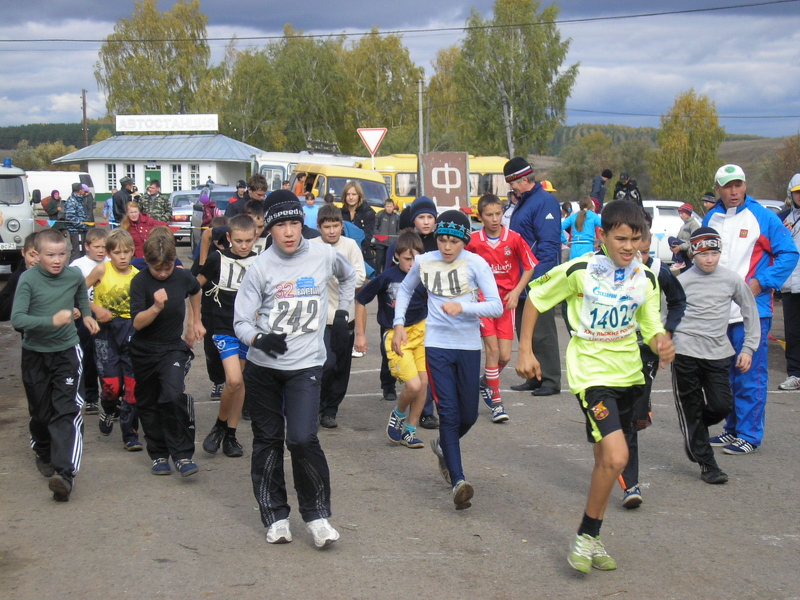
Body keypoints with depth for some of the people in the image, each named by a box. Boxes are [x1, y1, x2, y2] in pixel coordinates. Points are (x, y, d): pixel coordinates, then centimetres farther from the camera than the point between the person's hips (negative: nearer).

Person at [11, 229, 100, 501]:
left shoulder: (74, 275, -5)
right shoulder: (28, 279, -15)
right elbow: (17, 318, -25)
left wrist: (86, 314, 14)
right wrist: (52, 320, -34)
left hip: (66, 350, 0)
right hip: (35, 353, 0)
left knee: (66, 411, -13)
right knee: (41, 412, 13)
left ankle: (65, 472, -23)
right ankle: (44, 454, 41)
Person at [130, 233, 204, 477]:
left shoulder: (183, 277, -7)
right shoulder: (140, 282, -15)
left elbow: (195, 291, 19)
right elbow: (137, 322, -22)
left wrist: (195, 322, 26)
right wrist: (156, 307, -39)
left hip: (173, 348, 0)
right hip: (144, 351, 1)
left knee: (174, 396, -21)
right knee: (148, 404, 11)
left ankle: (182, 455, -14)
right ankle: (158, 454, 26)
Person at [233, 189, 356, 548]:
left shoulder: (324, 256, 0)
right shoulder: (261, 267, -4)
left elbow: (348, 277, 25)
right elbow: (241, 320, -5)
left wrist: (342, 312, 18)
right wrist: (260, 339, -24)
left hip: (306, 366, -1)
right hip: (263, 368, 1)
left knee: (303, 439, -15)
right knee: (267, 441, 7)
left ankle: (317, 514, 3)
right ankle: (275, 516, 22)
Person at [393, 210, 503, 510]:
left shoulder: (476, 263, -8)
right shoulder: (424, 262, 0)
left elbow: (496, 306, -15)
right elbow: (405, 289, 20)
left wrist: (463, 307, -29)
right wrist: (399, 323, 9)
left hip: (469, 346, 0)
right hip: (437, 345, 0)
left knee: (469, 415, 9)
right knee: (448, 411, -9)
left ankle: (443, 446, 42)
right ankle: (458, 481, -12)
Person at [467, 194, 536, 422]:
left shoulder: (514, 239, -6)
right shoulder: (474, 242, -6)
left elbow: (529, 267, 2)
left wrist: (516, 292, -7)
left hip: (506, 301, 1)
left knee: (505, 356, -1)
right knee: (493, 349, -9)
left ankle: (487, 382, 31)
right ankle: (496, 402, 2)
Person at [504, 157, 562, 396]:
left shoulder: (545, 201, -13)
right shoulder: (523, 202, 17)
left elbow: (548, 243, -20)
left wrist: (537, 277, -25)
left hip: (538, 280, -10)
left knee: (542, 332, -5)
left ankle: (551, 380, 1)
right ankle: (534, 378, 20)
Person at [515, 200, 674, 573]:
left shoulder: (646, 279, -1)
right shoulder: (579, 271, -14)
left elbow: (651, 327, 6)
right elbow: (535, 298, -2)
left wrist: (662, 345, -18)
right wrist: (525, 350, -3)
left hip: (628, 374, 6)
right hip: (591, 372, -5)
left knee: (606, 458, 15)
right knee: (616, 457, -19)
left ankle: (592, 539, 30)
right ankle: (585, 537, 0)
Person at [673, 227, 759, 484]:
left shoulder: (732, 280, 3)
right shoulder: (681, 281, 1)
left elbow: (751, 314, 12)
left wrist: (748, 348, 6)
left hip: (718, 352, 1)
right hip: (685, 352, -1)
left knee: (722, 406, -4)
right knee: (690, 409, 1)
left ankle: (694, 430, 27)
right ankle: (706, 463, 10)